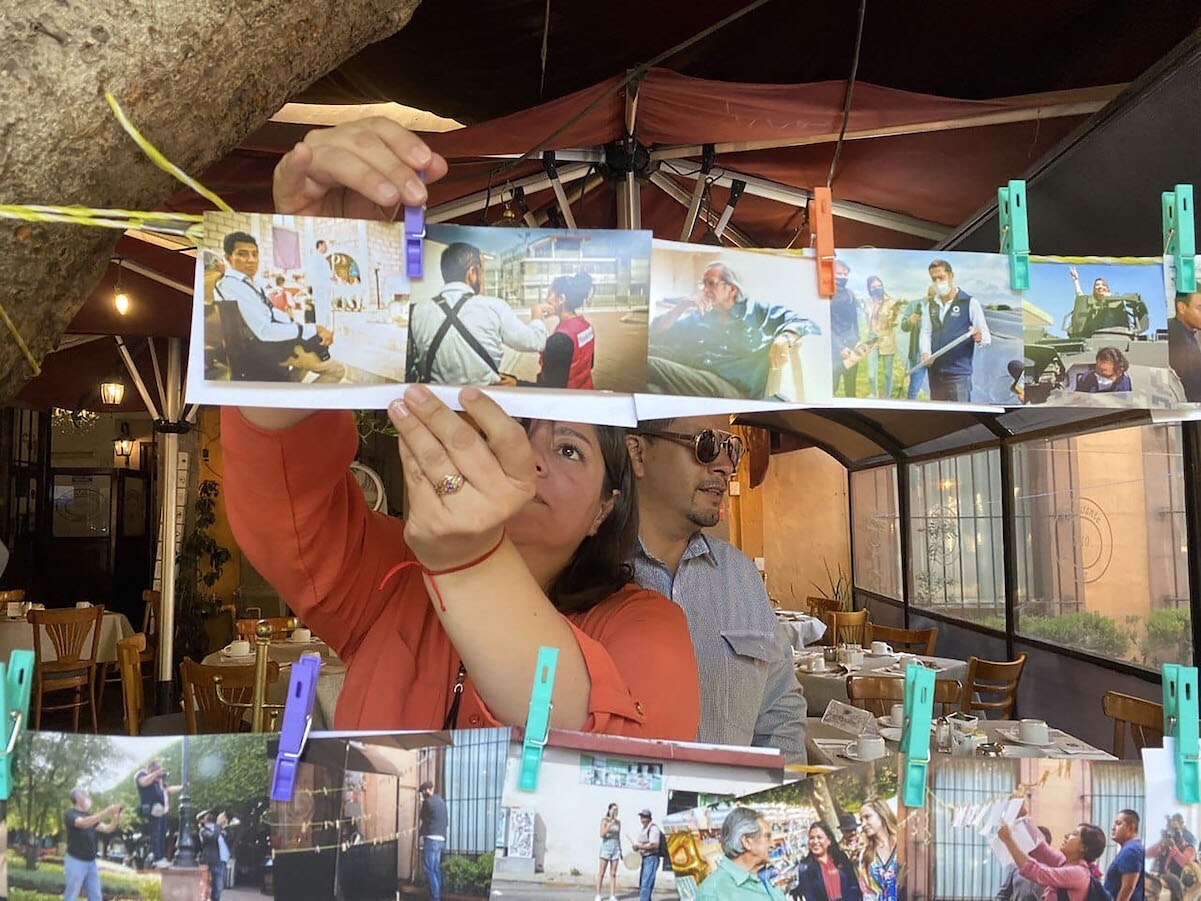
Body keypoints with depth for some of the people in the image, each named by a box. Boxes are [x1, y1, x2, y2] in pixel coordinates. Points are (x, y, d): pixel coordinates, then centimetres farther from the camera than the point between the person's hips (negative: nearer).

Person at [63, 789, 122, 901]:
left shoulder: (90, 817, 14)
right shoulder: (70, 815, -9)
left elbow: (107, 828, 10)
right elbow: (83, 823, -30)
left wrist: (116, 818, -11)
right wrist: (106, 812, -39)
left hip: (91, 862, 7)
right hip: (76, 861, -7)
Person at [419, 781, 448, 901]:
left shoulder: (428, 801, -10)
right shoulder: (441, 801, 14)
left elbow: (421, 817, 5)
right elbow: (447, 822, 18)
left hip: (431, 839, -8)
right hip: (441, 839, 8)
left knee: (429, 869, -5)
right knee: (436, 869, 13)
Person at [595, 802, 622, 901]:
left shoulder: (618, 822, 10)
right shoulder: (604, 820, -5)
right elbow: (602, 834, -14)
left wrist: (620, 850, 15)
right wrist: (610, 824, -22)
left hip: (616, 847, 5)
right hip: (606, 846, -5)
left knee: (613, 873, 3)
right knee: (602, 873, -1)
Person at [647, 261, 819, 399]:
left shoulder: (757, 311, 24)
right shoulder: (695, 316, 34)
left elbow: (805, 323, 14)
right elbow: (655, 335, 27)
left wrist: (786, 338, -9)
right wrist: (681, 307, 16)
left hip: (736, 390, -4)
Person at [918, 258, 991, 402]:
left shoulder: (970, 303, -2)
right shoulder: (930, 305, 13)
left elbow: (987, 338, -2)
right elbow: (925, 332, 10)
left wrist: (979, 337, -26)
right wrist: (925, 353, -10)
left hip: (959, 373, -5)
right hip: (935, 372, 5)